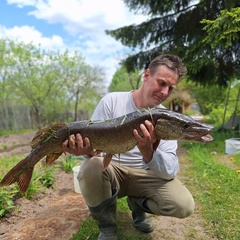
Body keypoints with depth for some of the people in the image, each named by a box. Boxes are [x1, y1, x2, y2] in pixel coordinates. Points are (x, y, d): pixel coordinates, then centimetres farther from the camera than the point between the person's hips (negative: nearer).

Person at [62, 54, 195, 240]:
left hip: (145, 174, 1)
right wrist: (86, 150, -34)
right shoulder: (112, 101, -11)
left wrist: (148, 152, -41)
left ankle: (138, 203, 12)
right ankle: (107, 225, -2)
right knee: (91, 167, -34)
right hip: (110, 170, 0)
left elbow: (171, 171, -19)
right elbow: (91, 140, -8)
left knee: (184, 205, -21)